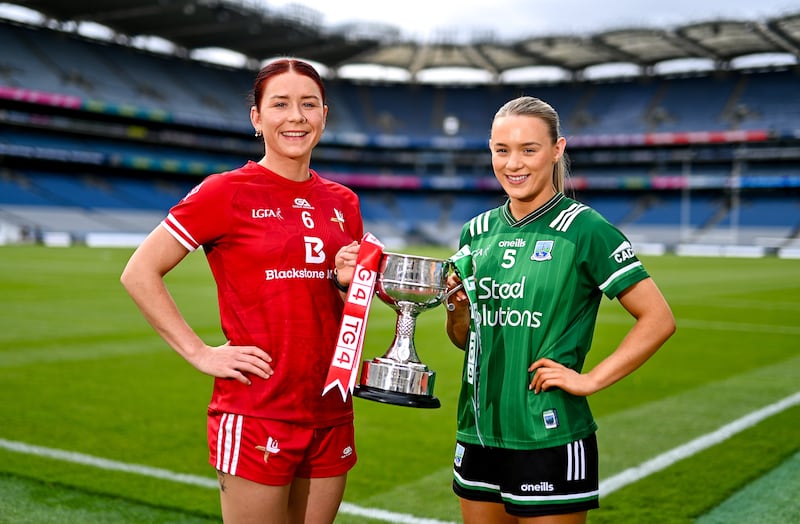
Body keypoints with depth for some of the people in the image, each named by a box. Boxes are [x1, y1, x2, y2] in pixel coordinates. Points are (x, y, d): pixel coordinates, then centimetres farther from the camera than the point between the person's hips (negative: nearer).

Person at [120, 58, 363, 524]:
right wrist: (201, 352, -10)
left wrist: (348, 283, -3)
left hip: (330, 413, 6)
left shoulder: (343, 203, 9)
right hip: (256, 412, -5)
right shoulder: (228, 192, -7)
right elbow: (140, 273, -6)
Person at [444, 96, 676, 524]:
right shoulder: (477, 232, 8)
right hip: (478, 432, 6)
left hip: (549, 440, -5)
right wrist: (456, 307, -4)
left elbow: (658, 319, -10)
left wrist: (591, 379, -14)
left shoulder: (585, 229, -9)